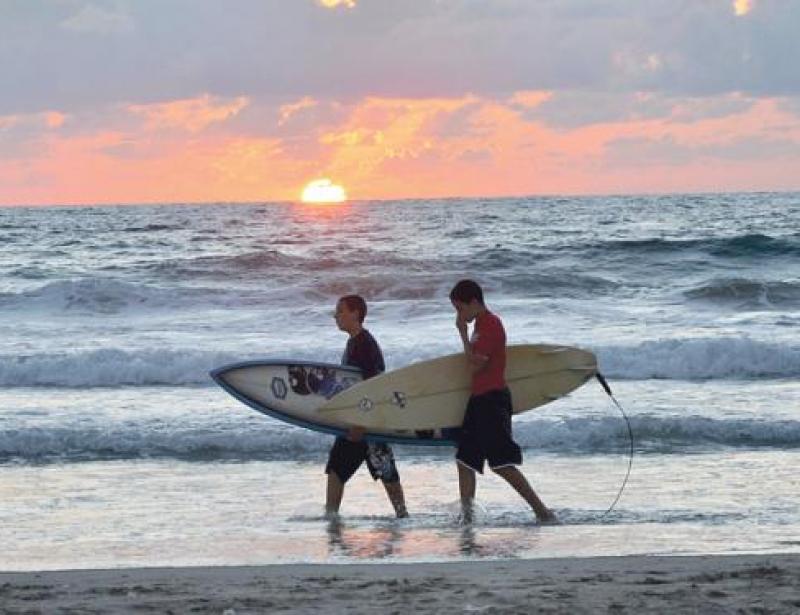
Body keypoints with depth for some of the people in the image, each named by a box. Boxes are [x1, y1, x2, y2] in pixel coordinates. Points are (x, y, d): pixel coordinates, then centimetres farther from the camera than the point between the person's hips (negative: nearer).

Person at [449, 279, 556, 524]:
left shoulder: (491, 325, -14)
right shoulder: (482, 324, 17)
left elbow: (475, 365, -18)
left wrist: (463, 332, -13)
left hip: (492, 400, -11)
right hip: (479, 399, 11)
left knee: (502, 463, -15)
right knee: (465, 460, 10)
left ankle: (543, 512, -14)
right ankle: (465, 515, 12)